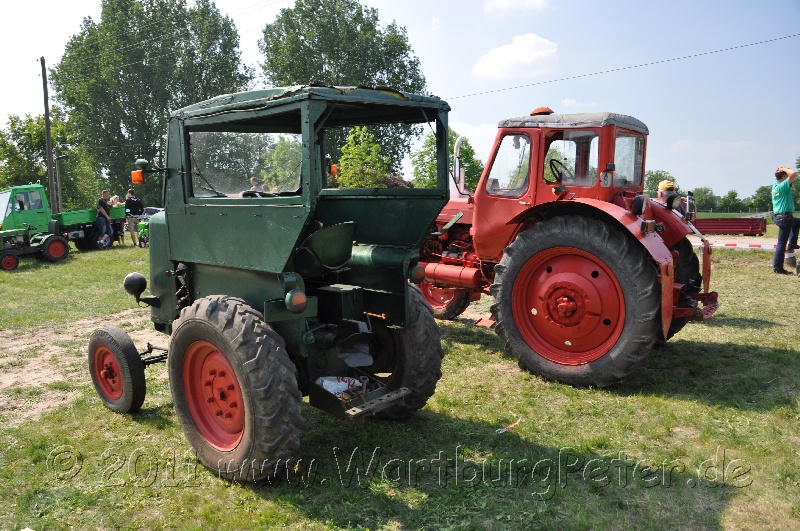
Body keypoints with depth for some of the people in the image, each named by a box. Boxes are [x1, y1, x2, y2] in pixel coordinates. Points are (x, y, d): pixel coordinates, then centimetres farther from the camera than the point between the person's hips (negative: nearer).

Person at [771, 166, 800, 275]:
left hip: (777, 216, 9)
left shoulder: (775, 184, 8)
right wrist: (784, 169, -13)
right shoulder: (783, 186, -15)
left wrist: (780, 170, 11)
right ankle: (778, 268, -1)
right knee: (781, 243, -3)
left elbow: (777, 175, 30)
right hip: (784, 217, -9)